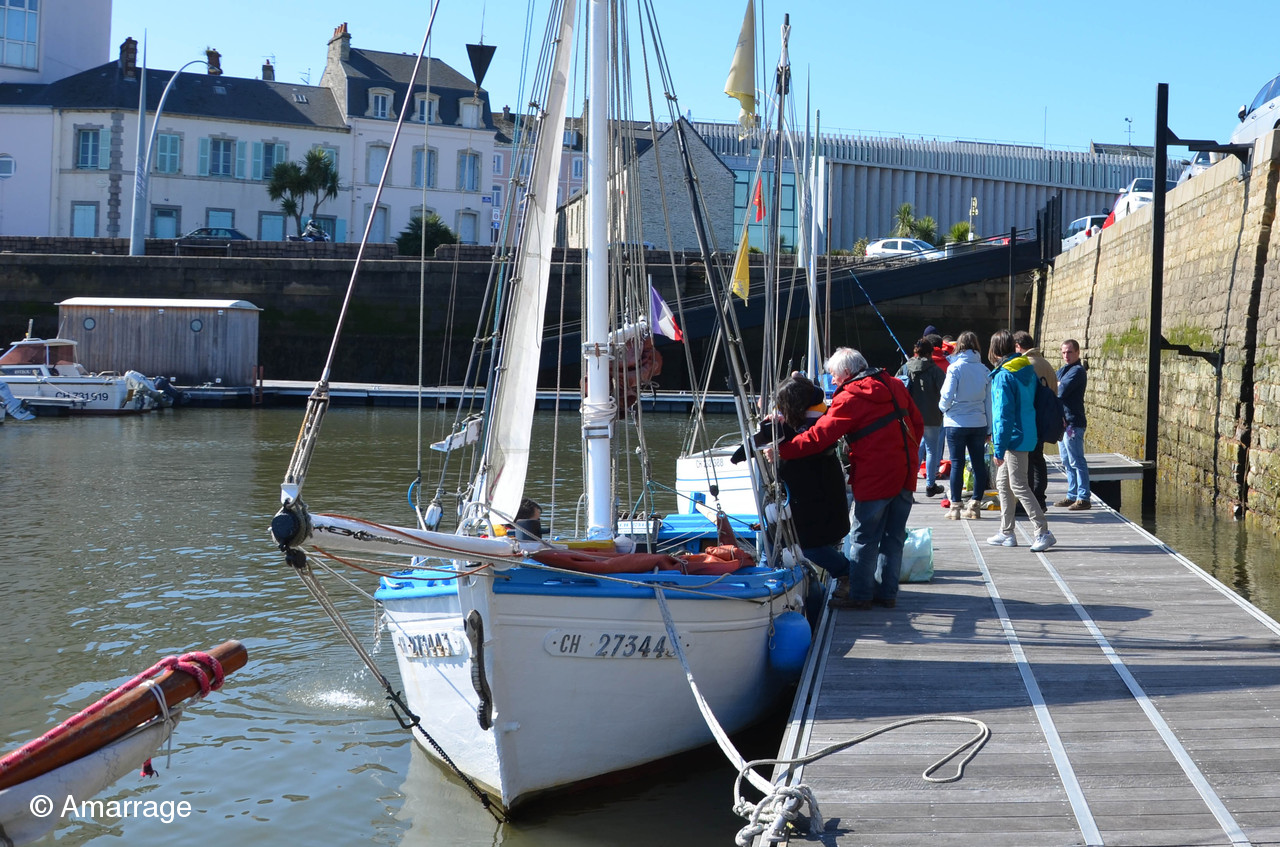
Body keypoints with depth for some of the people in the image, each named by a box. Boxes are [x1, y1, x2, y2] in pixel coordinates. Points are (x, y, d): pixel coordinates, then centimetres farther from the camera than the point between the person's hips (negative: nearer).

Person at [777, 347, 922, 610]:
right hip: (906, 474, 7)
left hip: (875, 479, -7)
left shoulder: (850, 398, -11)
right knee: (894, 536, 13)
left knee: (864, 539, 3)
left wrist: (782, 450, -13)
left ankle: (860, 595, 7)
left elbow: (820, 435, -17)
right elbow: (917, 423, 16)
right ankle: (888, 592, 19)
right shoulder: (894, 386, 11)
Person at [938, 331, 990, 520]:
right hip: (979, 423, 3)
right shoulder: (984, 370, 2)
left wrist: (943, 407, 10)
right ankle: (976, 505, 13)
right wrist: (989, 428, 13)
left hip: (956, 422, -3)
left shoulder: (955, 368, -10)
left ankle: (955, 506, 6)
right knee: (979, 463, 9)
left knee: (957, 463, 3)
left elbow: (947, 396, -13)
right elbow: (988, 400, 7)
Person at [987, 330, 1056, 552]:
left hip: (1014, 439, -10)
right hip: (1027, 433, 10)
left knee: (1019, 486, -6)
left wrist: (999, 448, -18)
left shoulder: (1003, 376, -18)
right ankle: (1006, 533, 22)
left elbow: (1004, 414, -20)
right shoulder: (1027, 369, 9)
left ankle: (1043, 532, -7)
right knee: (1003, 483, 17)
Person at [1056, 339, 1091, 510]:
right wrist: (1058, 387, -8)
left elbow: (1060, 392, -20)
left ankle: (1083, 498, -7)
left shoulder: (1077, 371, -11)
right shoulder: (1062, 370, 19)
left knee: (1076, 462, -8)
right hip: (1062, 421, 10)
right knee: (1067, 462, 14)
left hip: (1072, 422, -10)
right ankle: (1072, 495, 20)